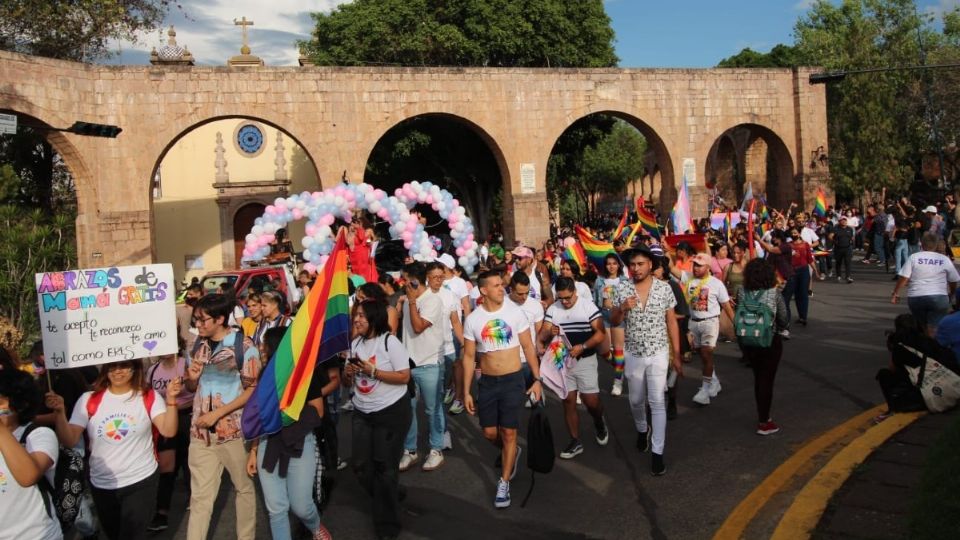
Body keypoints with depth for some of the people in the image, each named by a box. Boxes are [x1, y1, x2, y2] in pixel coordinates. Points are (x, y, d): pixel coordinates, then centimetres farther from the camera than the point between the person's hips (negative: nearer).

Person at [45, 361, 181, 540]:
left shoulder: (148, 397, -7)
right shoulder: (89, 400, -3)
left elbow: (168, 431, -18)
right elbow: (69, 441, -9)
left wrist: (171, 400, -32)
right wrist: (60, 412, -22)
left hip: (141, 482, -3)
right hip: (102, 485, 3)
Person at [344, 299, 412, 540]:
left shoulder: (390, 342, -14)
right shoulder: (355, 344, 5)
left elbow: (404, 376, -16)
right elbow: (348, 383, 12)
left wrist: (373, 371, -23)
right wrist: (347, 373, -11)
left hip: (392, 411, -6)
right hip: (361, 412, 6)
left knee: (385, 467, 2)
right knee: (361, 466, 8)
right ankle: (389, 499, 35)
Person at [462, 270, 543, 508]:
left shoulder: (515, 312, -8)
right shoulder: (473, 319, -5)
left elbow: (528, 348, -1)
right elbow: (469, 357, 1)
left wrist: (537, 379, -5)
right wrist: (466, 392, 0)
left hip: (513, 380, -2)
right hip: (487, 382, 2)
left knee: (508, 433, -1)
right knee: (489, 432, 9)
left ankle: (504, 483, 14)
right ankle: (511, 453, 41)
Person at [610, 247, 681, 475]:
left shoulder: (664, 288, -6)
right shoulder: (622, 290, -5)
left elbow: (672, 322, 0)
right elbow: (613, 322, 1)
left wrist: (676, 355, 0)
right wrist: (622, 308, -21)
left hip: (658, 354, -2)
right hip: (633, 355, 2)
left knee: (657, 402, -5)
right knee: (636, 400, 17)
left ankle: (657, 453, 2)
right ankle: (642, 430, 46)